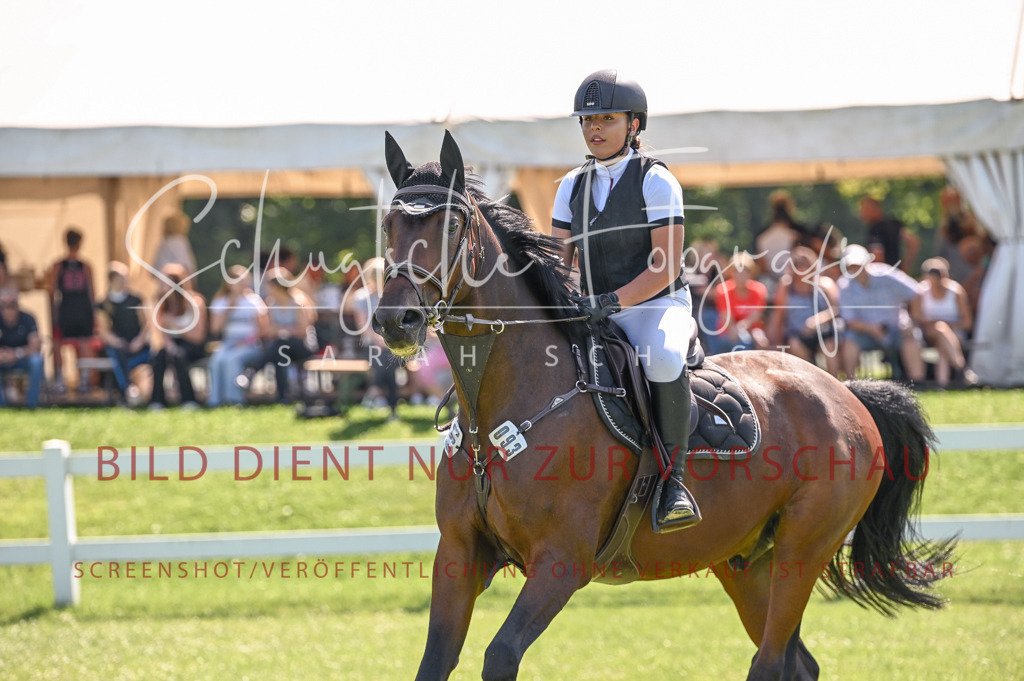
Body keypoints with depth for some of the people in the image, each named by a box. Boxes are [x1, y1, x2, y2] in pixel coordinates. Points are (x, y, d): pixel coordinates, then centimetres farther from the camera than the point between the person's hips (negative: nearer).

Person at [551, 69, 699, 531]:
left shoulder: (656, 181, -7)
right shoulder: (573, 186, 10)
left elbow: (666, 266, -15)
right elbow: (559, 262, 11)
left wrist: (614, 300, -28)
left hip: (659, 307, -6)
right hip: (595, 315, 6)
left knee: (663, 357, -39)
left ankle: (673, 477, -28)